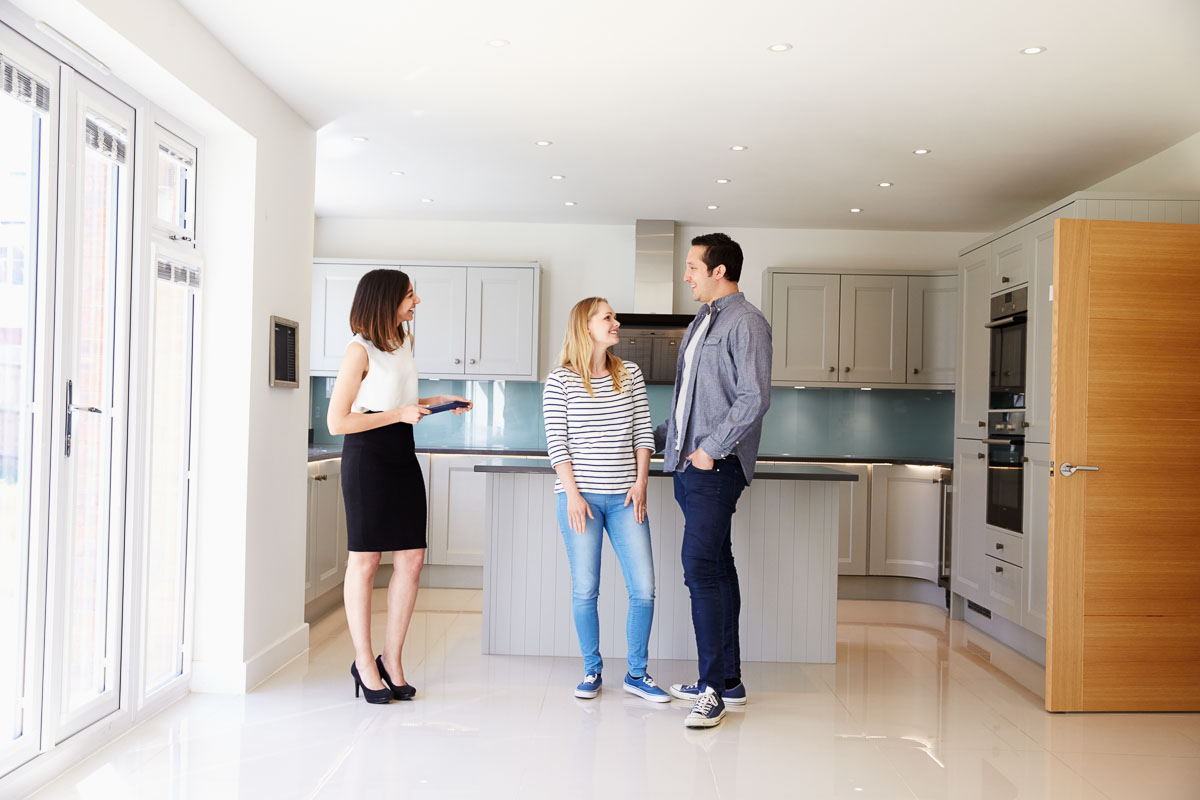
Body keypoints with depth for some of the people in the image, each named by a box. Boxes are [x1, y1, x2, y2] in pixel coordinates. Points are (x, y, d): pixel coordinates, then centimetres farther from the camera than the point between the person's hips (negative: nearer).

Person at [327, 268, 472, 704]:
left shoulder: (401, 345, 15)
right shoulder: (360, 350, -10)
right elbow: (337, 421, -14)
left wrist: (438, 402, 12)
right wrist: (401, 414, -16)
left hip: (402, 457, 8)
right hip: (367, 458, -8)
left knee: (412, 558, 3)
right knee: (365, 559, 1)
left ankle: (391, 658, 15)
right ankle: (364, 662, 14)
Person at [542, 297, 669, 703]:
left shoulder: (630, 374, 9)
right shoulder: (560, 381, -1)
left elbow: (643, 433, 9)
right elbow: (557, 443, -4)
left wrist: (641, 481, -1)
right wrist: (573, 494, -10)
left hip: (624, 497, 3)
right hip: (580, 496, -3)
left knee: (643, 588, 0)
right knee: (585, 590, 3)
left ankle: (637, 673, 16)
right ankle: (592, 671, 21)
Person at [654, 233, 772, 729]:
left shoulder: (745, 322, -8)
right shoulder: (701, 324, 20)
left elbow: (754, 398, -17)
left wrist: (711, 449, -17)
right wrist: (656, 439, 25)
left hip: (717, 468, -9)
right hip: (689, 465, 9)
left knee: (701, 569, -12)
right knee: (716, 568, 11)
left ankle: (712, 690, -4)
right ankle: (728, 680, 19)